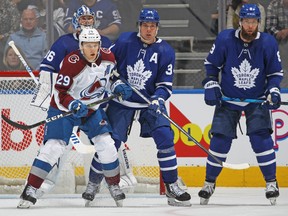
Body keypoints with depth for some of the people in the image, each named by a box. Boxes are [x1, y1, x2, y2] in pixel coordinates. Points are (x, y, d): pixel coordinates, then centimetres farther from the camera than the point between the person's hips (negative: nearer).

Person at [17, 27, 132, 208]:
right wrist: (73, 105, -38)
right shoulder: (72, 62, -26)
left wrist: (117, 87, -5)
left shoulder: (108, 58, -9)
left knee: (106, 145, -6)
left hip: (92, 108, 5)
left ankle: (114, 185, 15)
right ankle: (30, 190, -15)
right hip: (64, 108, -5)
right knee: (53, 147, -17)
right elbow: (60, 93, -22)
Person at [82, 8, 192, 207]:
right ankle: (93, 183, 15)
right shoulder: (125, 41, -9)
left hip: (150, 101, 1)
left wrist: (157, 101, -24)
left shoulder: (166, 51, -7)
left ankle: (172, 186, -8)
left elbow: (165, 85, -7)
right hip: (122, 101, 0)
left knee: (165, 137, -16)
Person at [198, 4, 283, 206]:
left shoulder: (268, 43, -12)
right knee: (220, 141, -4)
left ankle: (271, 182, -3)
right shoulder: (225, 39, -14)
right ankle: (210, 182, 12)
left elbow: (275, 72, -1)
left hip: (257, 100, 0)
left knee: (261, 138, -14)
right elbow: (211, 64, 0)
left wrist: (273, 91, -16)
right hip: (228, 99, 0)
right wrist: (211, 85, -9)